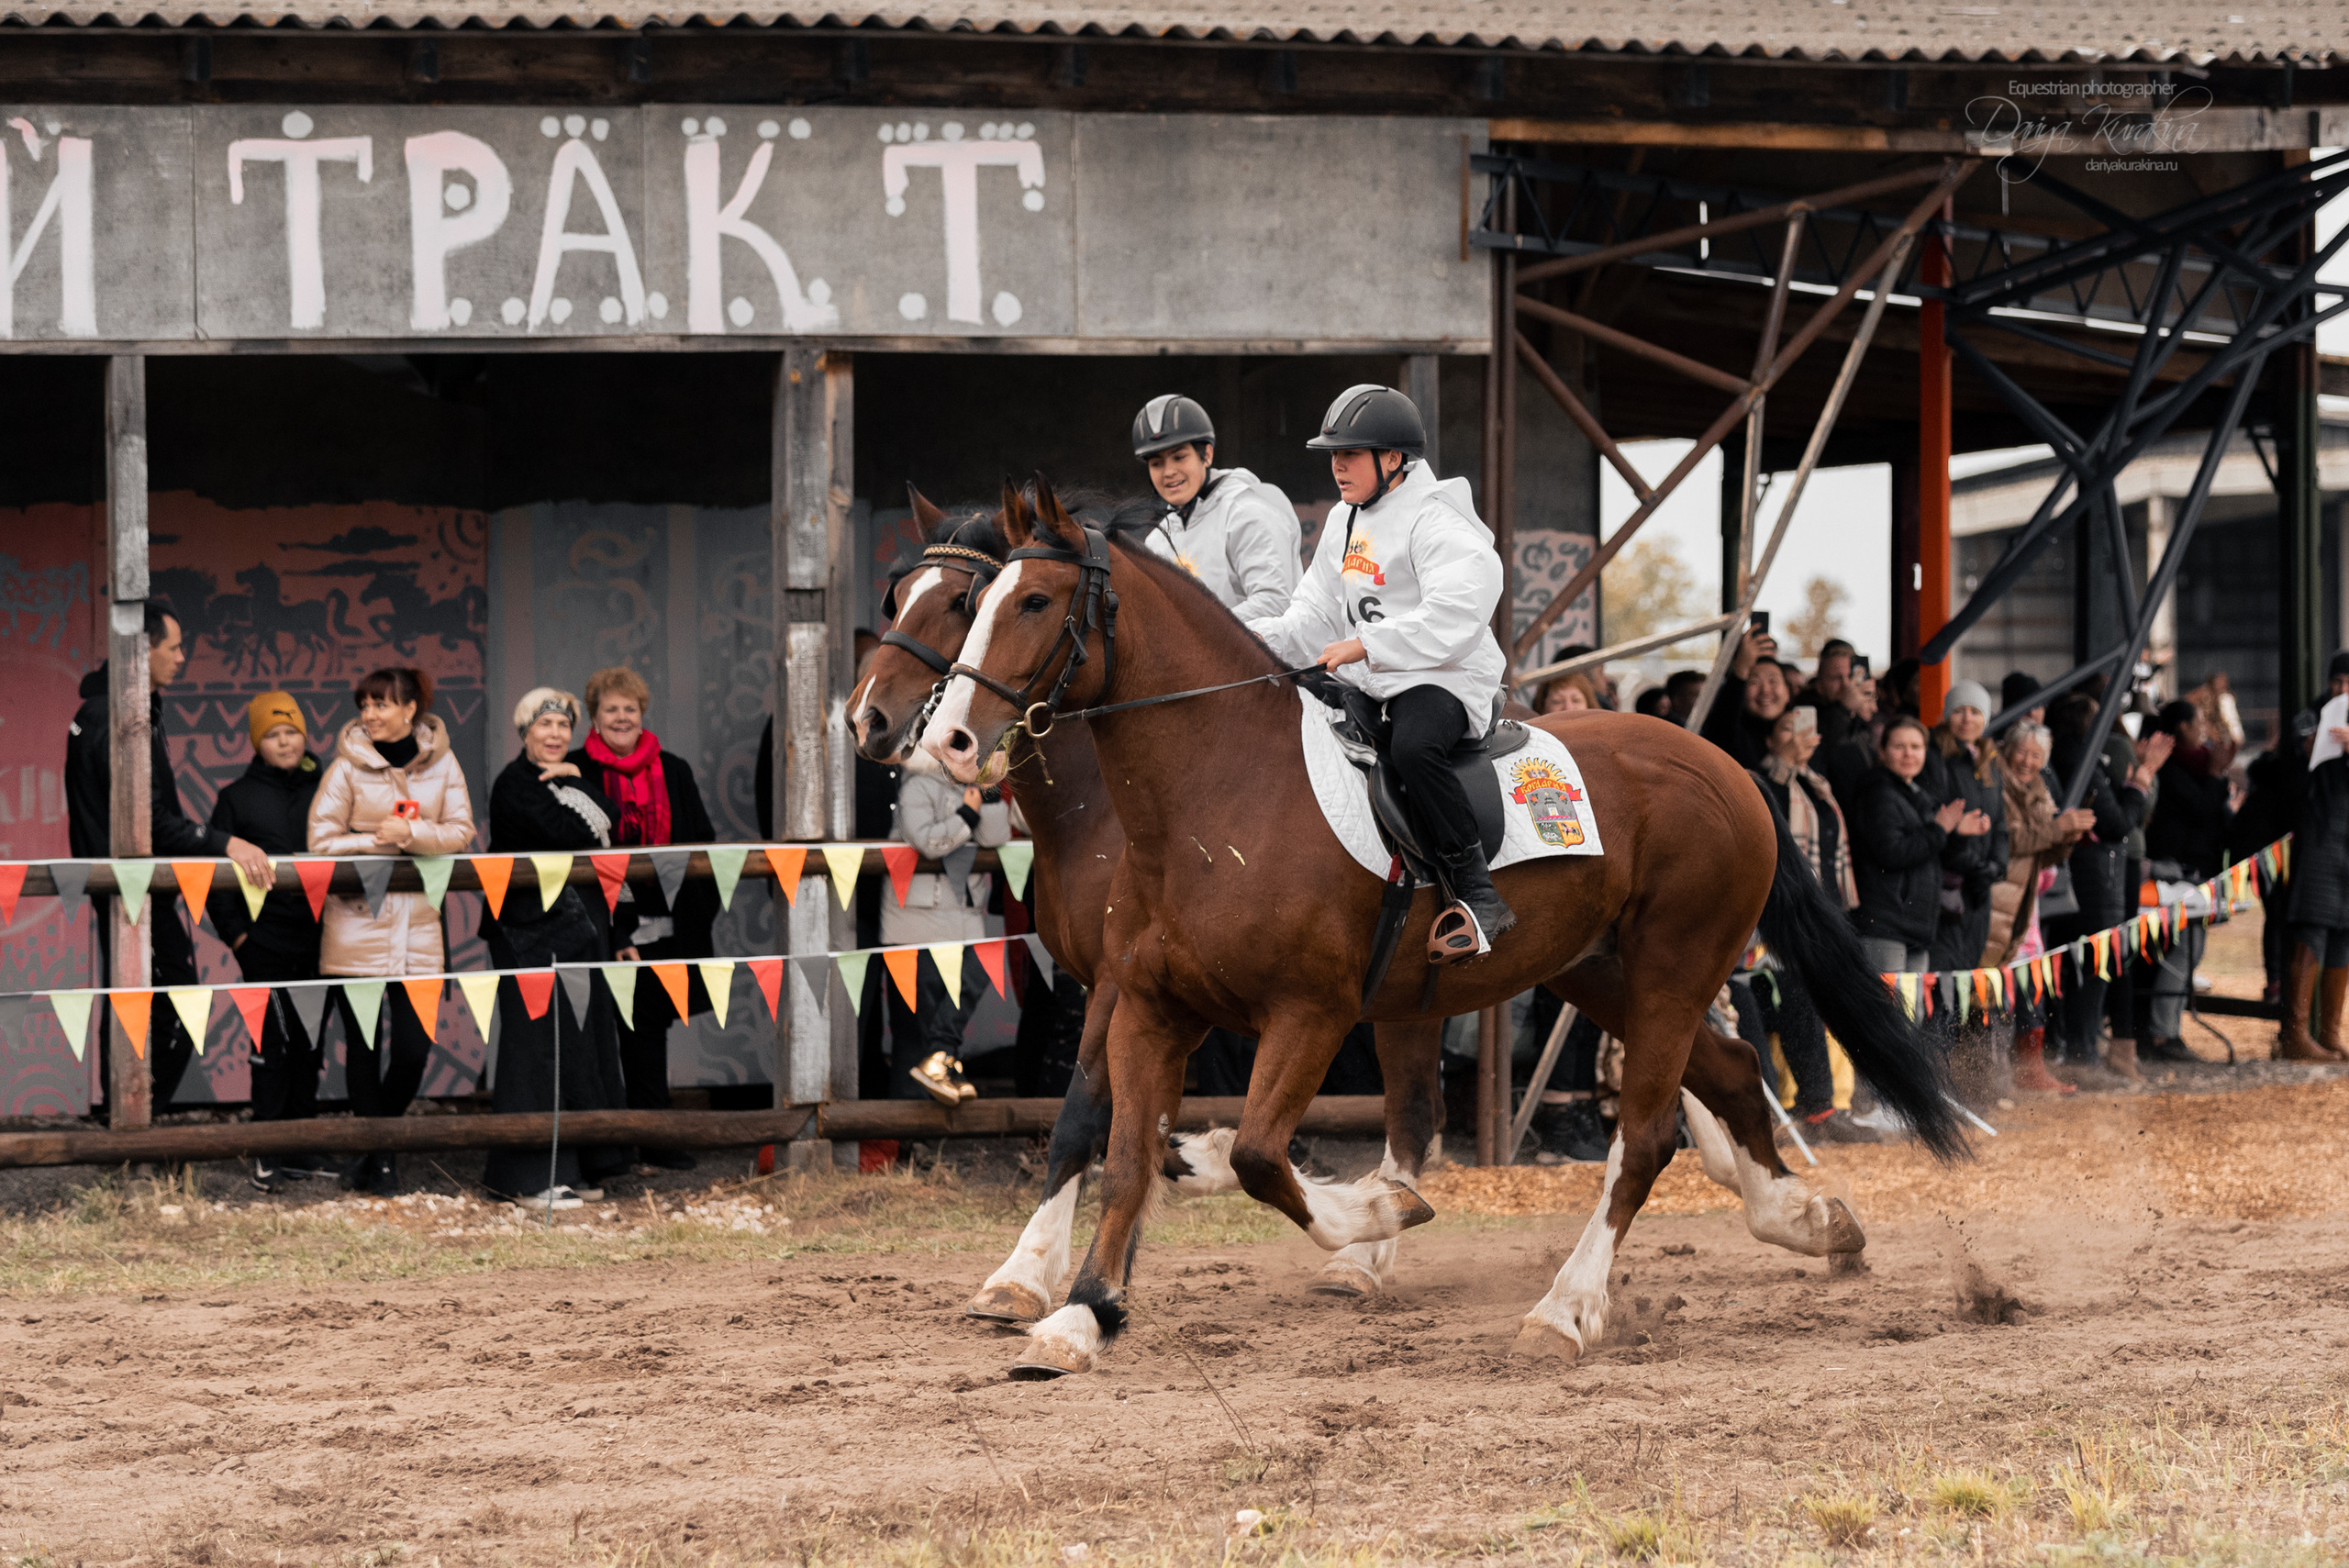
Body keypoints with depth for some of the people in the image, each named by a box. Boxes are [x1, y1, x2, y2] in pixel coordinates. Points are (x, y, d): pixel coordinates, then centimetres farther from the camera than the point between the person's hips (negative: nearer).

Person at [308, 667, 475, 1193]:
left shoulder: (441, 763, 5)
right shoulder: (348, 766, -2)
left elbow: (460, 831, 3)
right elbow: (322, 842, -4)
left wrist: (411, 834, -13)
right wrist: (379, 842, -12)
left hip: (418, 923, 2)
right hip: (357, 922, -2)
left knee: (413, 1047, 0)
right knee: (363, 1046, 1)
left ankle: (374, 1144, 19)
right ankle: (378, 1156, 10)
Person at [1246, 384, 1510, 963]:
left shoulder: (1435, 523, -12)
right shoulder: (1344, 524, 17)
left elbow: (1455, 618, -27)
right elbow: (1317, 616, 21)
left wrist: (1366, 645, -30)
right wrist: (1262, 640, 1)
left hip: (1442, 680, -10)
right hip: (1367, 688, 10)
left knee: (1414, 747, -40)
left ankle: (1479, 899, -34)